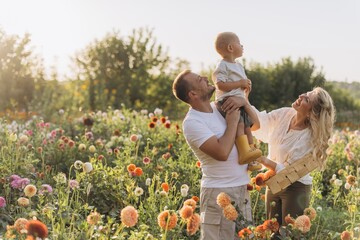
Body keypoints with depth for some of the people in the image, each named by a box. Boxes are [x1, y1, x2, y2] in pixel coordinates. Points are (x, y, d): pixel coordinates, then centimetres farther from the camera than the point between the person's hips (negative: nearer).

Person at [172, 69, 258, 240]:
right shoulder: (192, 122, -16)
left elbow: (256, 125, 15)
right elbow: (222, 153, -27)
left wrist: (243, 101, -2)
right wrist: (233, 122, -15)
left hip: (242, 188, 8)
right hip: (219, 192, -8)